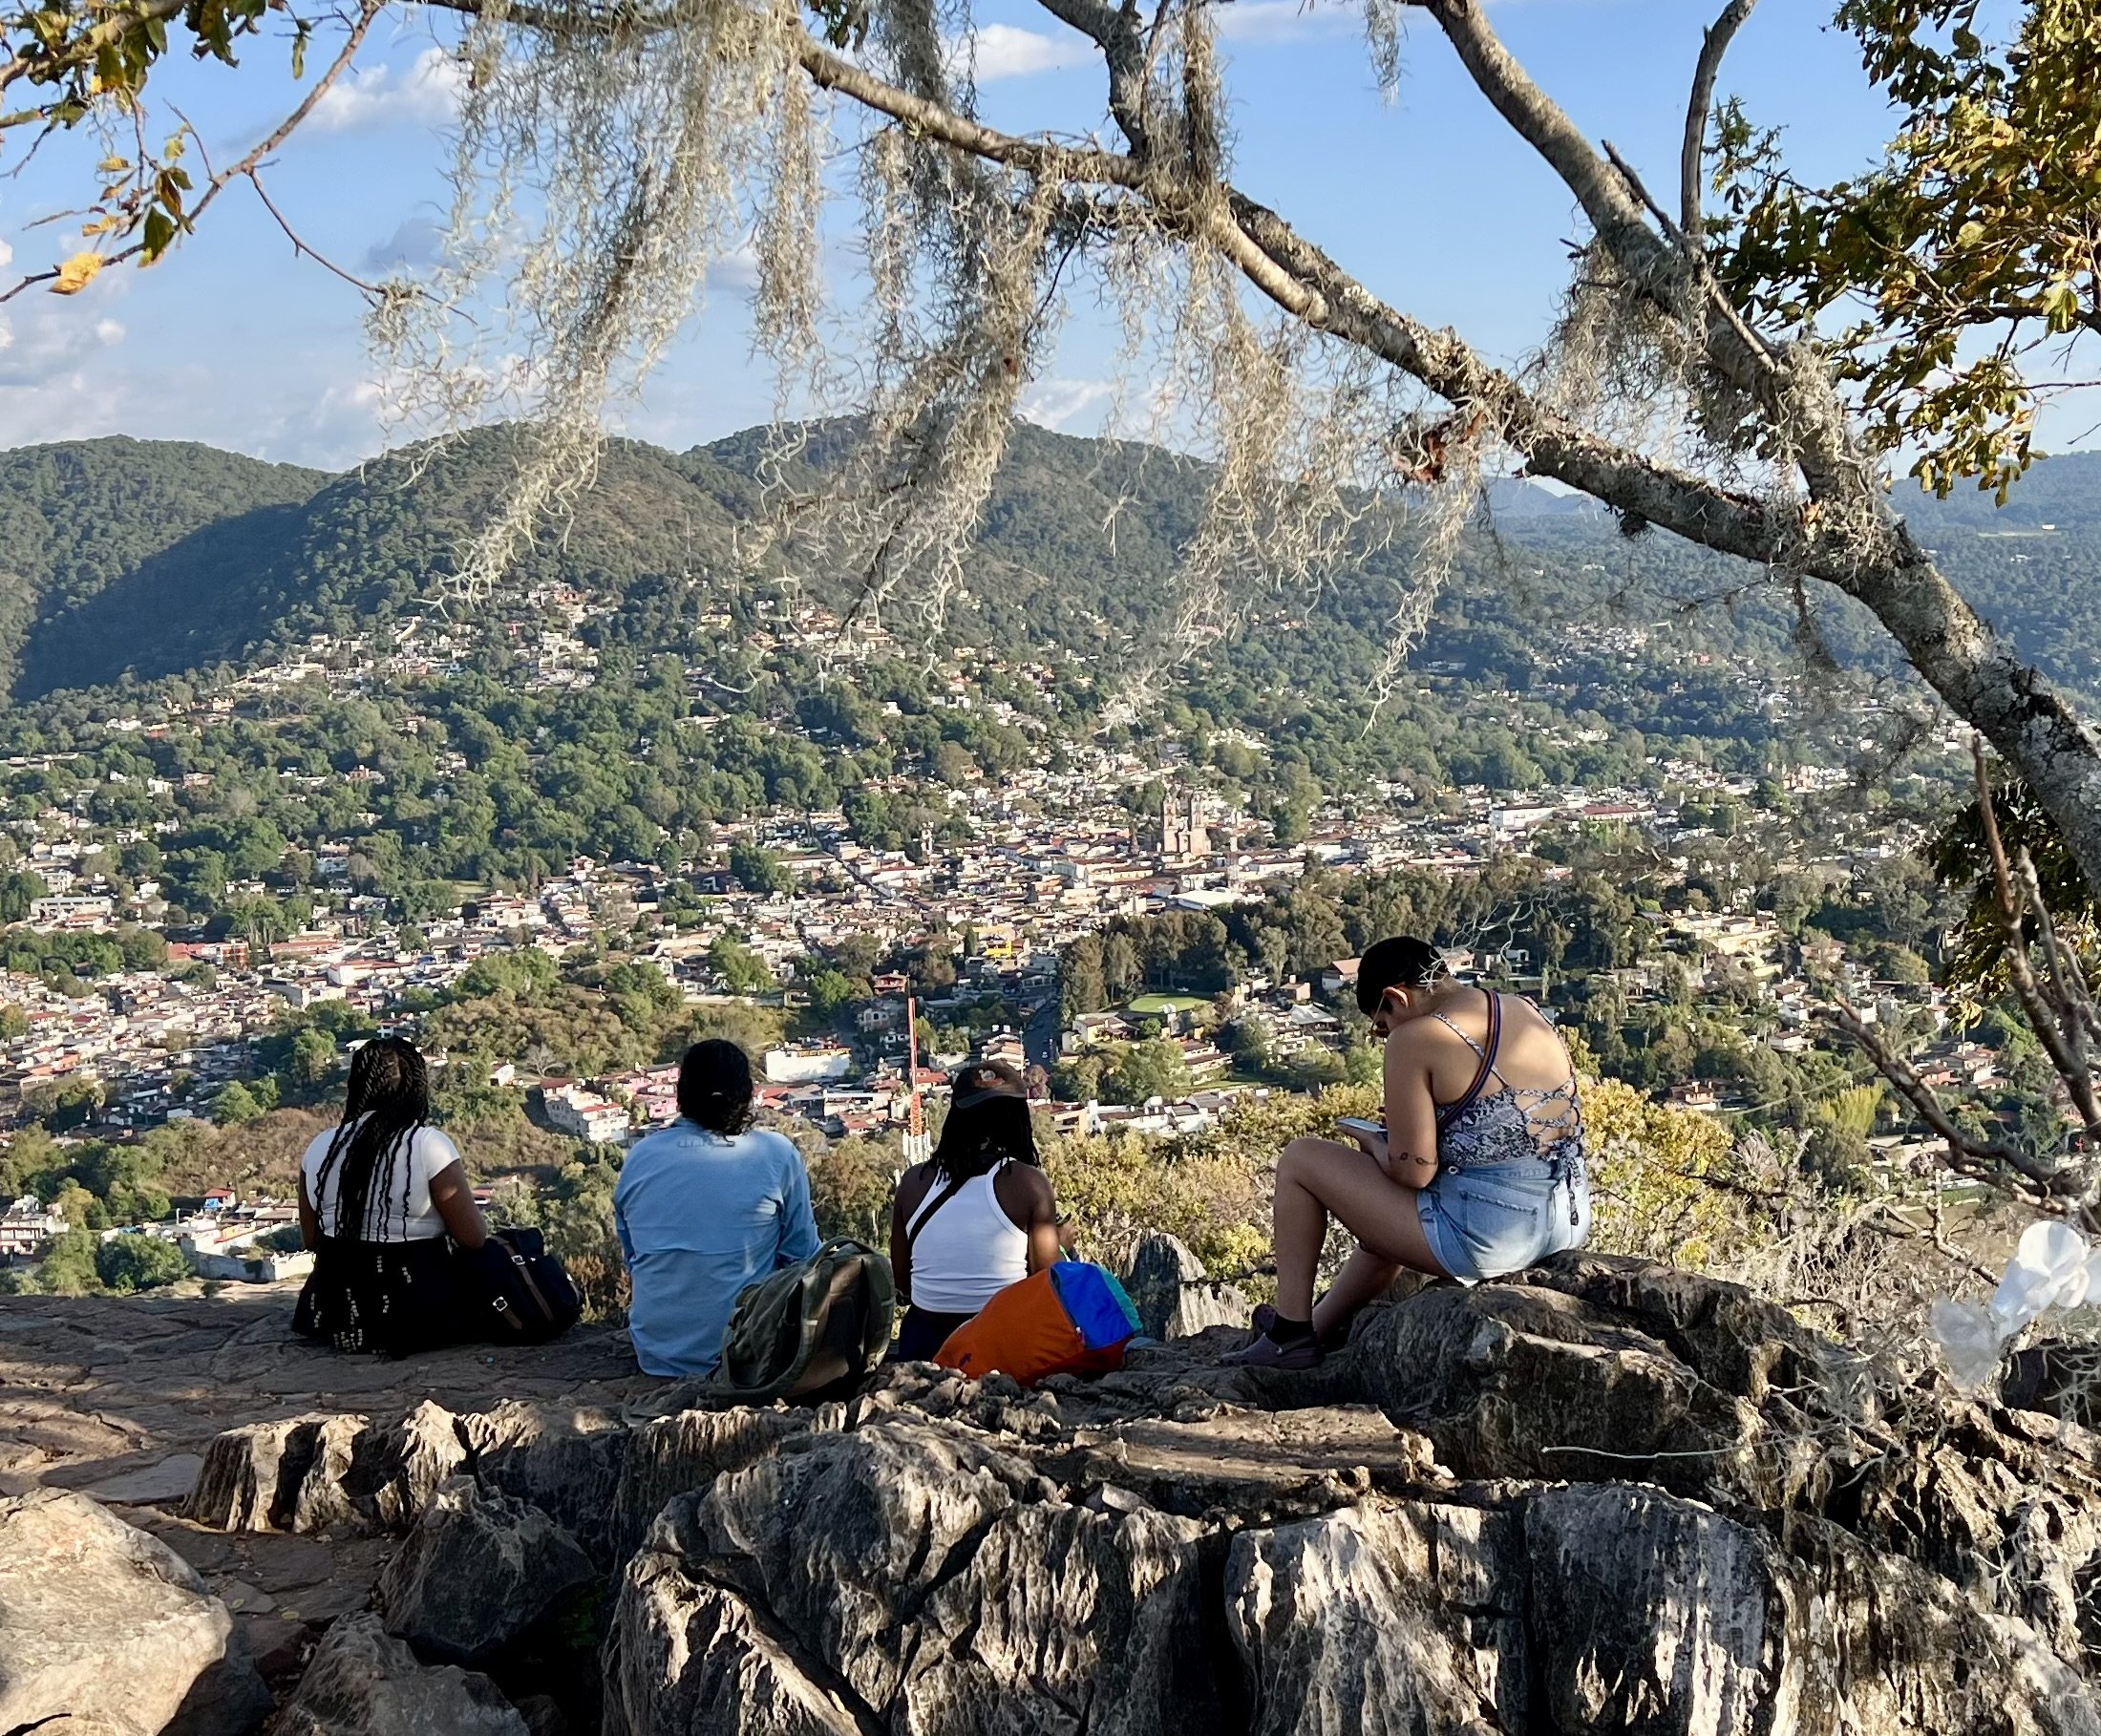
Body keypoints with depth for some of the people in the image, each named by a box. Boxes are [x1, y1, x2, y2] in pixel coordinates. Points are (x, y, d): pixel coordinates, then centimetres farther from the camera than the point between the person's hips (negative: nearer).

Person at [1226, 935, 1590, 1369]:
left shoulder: (1416, 1038, -14)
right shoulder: (1529, 1014, 9)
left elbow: (1412, 1172, -15)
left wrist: (1373, 1144, 7)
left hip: (1487, 1240, -9)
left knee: (1299, 1161, 8)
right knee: (1390, 1214, 37)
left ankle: (1289, 1336, 17)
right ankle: (1319, 1328, 48)